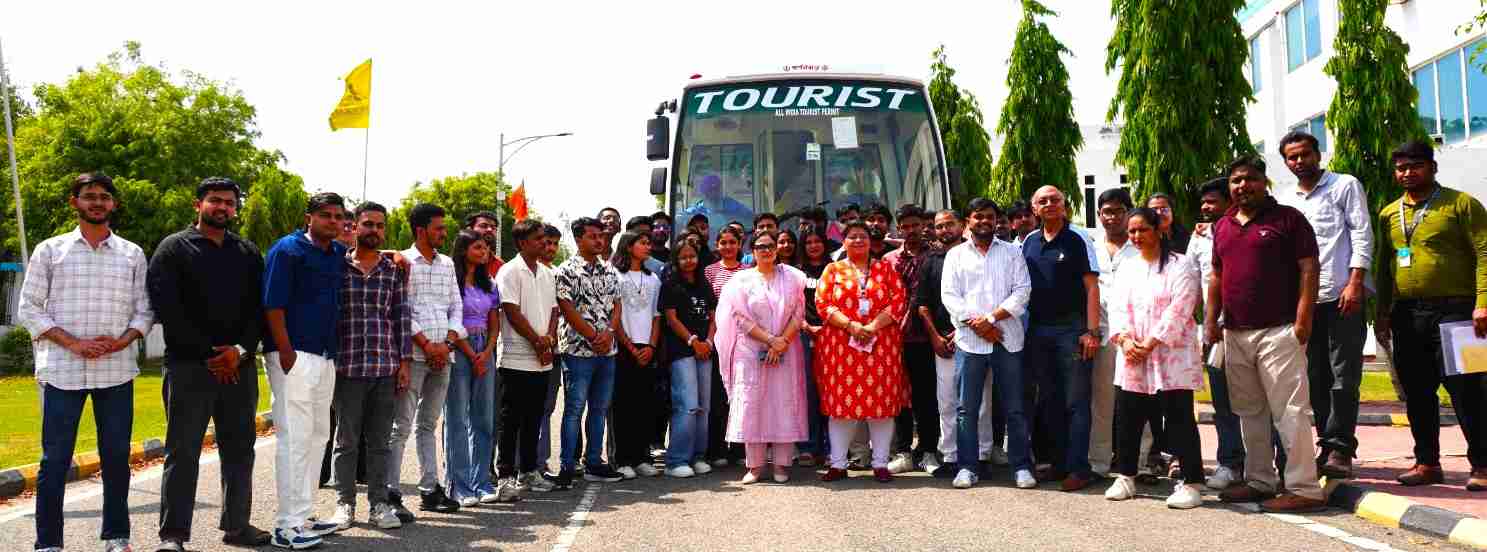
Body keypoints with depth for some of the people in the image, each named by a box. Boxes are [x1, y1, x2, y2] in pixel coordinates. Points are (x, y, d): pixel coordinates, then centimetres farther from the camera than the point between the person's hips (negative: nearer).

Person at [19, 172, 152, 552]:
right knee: (55, 459, 0)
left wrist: (122, 341, -10)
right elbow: (29, 309, 2)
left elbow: (144, 310, 9)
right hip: (62, 370, -1)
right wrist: (72, 342, -11)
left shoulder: (132, 254, 10)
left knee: (116, 456, 6)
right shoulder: (50, 250, 6)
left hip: (117, 371, 1)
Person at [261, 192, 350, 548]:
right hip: (293, 356, -8)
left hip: (326, 358, 8)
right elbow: (273, 305, -11)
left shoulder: (340, 255, 14)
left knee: (318, 437, 12)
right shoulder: (287, 249, -5)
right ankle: (288, 527, -4)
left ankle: (303, 518, 22)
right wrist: (286, 354, -18)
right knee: (295, 438, -8)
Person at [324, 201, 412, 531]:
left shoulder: (394, 270, 9)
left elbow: (402, 316, 9)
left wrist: (404, 361, 3)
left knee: (379, 441, 8)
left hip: (387, 367, 2)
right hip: (347, 366, -2)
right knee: (347, 440, 6)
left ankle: (379, 503, 15)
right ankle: (345, 503, 15)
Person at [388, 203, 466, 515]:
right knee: (402, 426, -4)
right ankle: (391, 493, -1)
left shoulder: (447, 264, 15)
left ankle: (430, 490, 17)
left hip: (443, 356, 6)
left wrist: (447, 343, -1)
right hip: (413, 355, -6)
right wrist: (426, 344, -12)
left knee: (428, 424, 12)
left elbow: (456, 306, 13)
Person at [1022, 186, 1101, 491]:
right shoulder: (1028, 242, 10)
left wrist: (1091, 331, -15)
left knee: (1075, 402, -3)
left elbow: (1092, 287, -8)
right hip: (1037, 329, 5)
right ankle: (1059, 462, 20)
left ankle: (1078, 468, 0)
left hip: (1071, 328, -5)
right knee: (1048, 401, 11)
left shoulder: (1077, 240, -4)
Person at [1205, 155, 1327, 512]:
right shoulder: (1222, 226, 17)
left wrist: (1303, 318, -15)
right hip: (1235, 333, 7)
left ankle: (1304, 489, -5)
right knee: (1248, 412, 12)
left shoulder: (1288, 218, -1)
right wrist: (1211, 320, 12)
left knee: (1289, 411, -8)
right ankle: (1259, 481, 22)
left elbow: (1308, 269, -6)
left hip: (1278, 331, -7)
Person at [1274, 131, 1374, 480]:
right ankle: (1329, 446, 13)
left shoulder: (1345, 186, 5)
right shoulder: (1283, 201, 17)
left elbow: (1362, 233, -3)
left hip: (1342, 294, -5)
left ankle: (1339, 448, -6)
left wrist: (1355, 283, -12)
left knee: (1344, 376, -7)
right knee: (1316, 378, 6)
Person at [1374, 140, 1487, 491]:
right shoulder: (1389, 214, 15)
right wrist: (1382, 312, 13)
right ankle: (1427, 463, 18)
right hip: (1407, 315, 6)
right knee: (1417, 392, 9)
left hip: (1453, 311, -5)